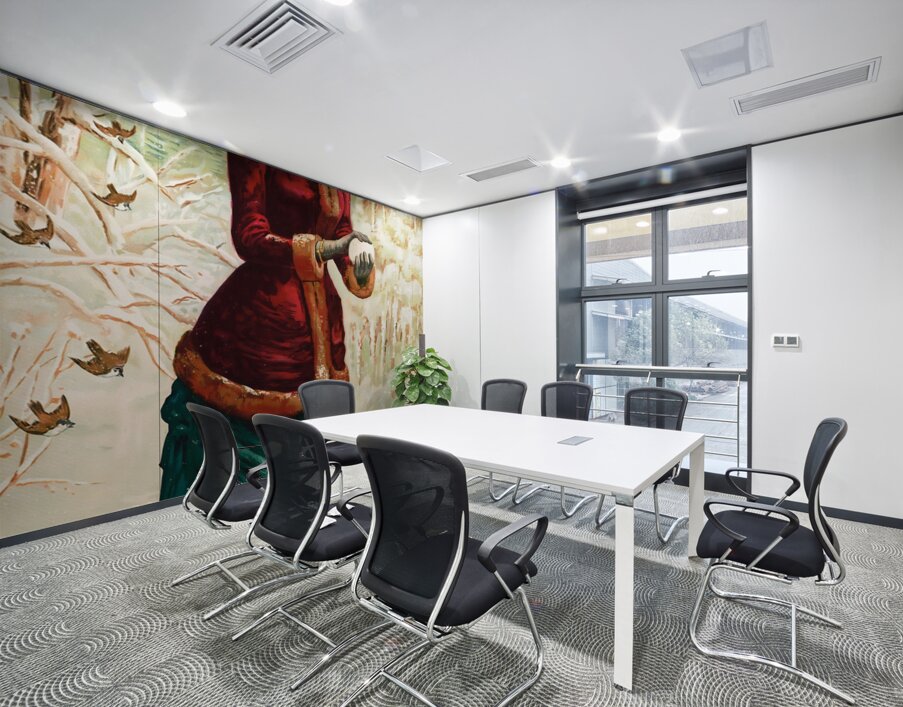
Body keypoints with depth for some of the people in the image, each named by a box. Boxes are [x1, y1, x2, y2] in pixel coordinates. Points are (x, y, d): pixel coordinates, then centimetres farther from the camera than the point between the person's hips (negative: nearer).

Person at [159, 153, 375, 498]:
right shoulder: (253, 155, -5)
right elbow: (249, 237, -13)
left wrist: (358, 257, -10)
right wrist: (323, 248, -23)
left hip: (319, 311, 6)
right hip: (259, 307, -5)